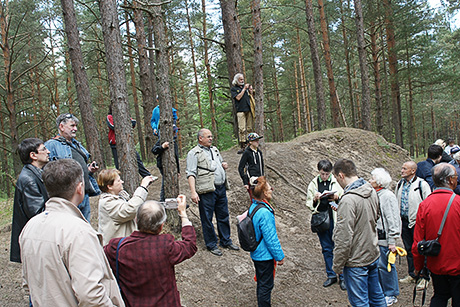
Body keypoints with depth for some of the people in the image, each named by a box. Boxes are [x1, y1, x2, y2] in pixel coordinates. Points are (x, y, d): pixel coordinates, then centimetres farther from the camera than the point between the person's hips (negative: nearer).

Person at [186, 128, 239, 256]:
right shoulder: (194, 153, -4)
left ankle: (226, 241, 30)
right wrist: (193, 192, -20)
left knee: (224, 216, 15)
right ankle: (212, 245, 17)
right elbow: (191, 174, -11)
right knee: (207, 219, 3)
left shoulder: (215, 149, 18)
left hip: (221, 188, 7)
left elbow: (222, 162, 33)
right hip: (207, 191, -7)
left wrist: (224, 164, 7)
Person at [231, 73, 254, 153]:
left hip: (249, 110, 5)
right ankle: (242, 146, -10)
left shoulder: (245, 86, 18)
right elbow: (238, 97, -9)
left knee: (250, 128, 2)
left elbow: (250, 97, 21)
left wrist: (250, 91, 3)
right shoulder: (233, 88, 5)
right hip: (240, 110, -4)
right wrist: (244, 89, -7)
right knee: (242, 129, -11)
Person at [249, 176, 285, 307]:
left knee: (261, 282, 24)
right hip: (265, 255, -9)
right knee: (266, 285, 7)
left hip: (256, 253, 9)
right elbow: (271, 238, -25)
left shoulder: (253, 206, 0)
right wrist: (280, 256, -13)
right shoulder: (265, 213, -30)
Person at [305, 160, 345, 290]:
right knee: (326, 249, 13)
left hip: (335, 220, -3)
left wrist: (337, 197, -21)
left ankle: (342, 277, 17)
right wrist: (315, 199, -14)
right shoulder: (313, 184, 3)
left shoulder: (337, 182, -5)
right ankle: (331, 275, 27)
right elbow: (309, 204, 7)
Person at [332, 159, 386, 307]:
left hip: (356, 261, -8)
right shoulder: (372, 191, 0)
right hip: (373, 255, 8)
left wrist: (337, 265, -13)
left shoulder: (348, 200, -26)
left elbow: (344, 238, -25)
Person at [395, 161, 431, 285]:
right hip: (404, 221, 6)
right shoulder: (400, 184, 8)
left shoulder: (422, 184, -12)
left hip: (417, 223, -6)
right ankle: (412, 275, 26)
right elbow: (395, 202, 19)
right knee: (409, 249, 14)